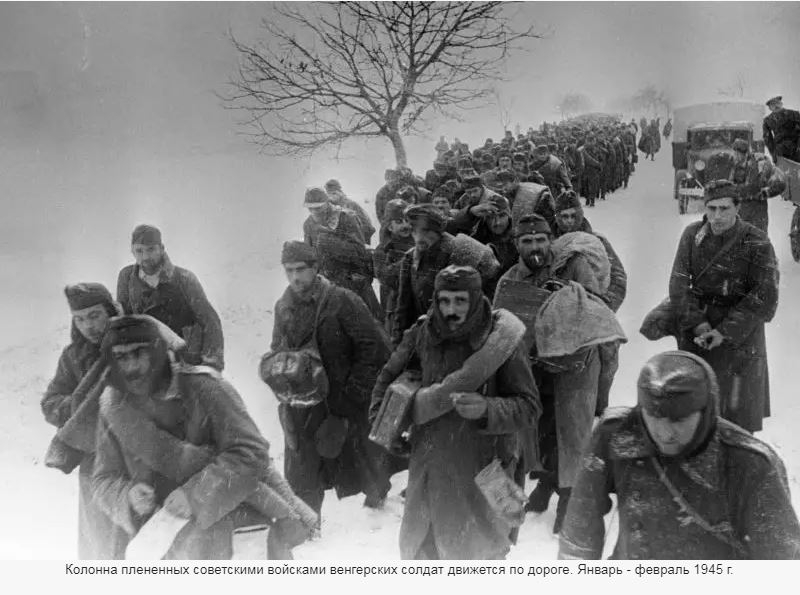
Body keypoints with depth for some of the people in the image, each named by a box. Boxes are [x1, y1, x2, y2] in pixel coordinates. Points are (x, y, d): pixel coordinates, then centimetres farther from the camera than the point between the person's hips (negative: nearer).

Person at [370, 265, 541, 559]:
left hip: (480, 469, -4)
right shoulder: (422, 334, -5)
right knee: (416, 546, 19)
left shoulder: (502, 341, -15)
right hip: (428, 466, 4)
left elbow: (528, 407, -13)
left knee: (476, 549, 12)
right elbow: (390, 376, 14)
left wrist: (487, 409, -29)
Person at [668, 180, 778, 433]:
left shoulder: (756, 242, -12)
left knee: (737, 400, 1)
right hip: (696, 329, 3)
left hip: (740, 333, -3)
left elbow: (765, 296, -13)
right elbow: (679, 283, -5)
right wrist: (696, 323, -17)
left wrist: (726, 331, -18)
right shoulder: (693, 235, -4)